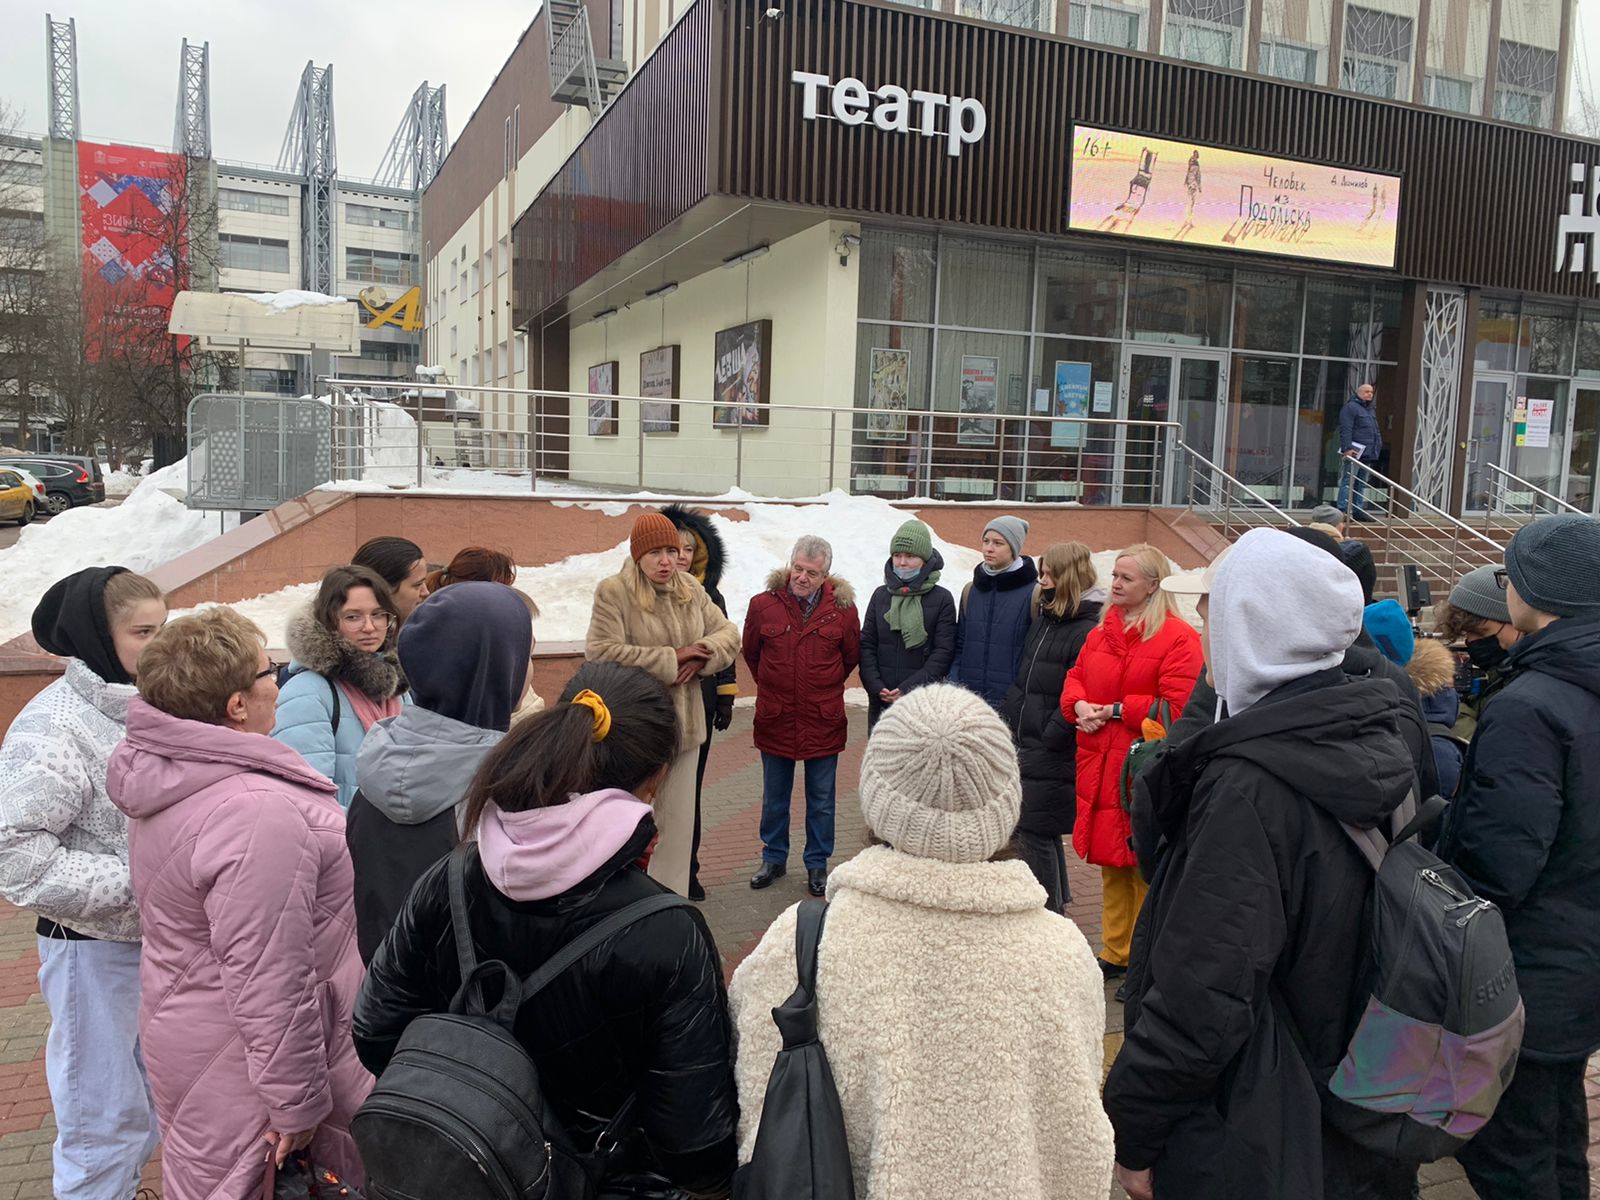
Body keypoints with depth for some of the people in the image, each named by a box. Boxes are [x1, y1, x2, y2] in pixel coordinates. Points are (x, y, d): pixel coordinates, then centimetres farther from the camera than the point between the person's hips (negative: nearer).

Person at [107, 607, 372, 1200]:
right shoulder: (258, 813, -32)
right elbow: (270, 978, -29)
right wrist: (296, 1101, -19)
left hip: (190, 1032, 10)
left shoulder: (166, 778, 0)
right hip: (244, 1061, -9)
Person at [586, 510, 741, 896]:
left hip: (684, 725, 6)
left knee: (678, 822, 15)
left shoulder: (691, 589, 7)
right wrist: (670, 660, -18)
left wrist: (702, 655, -12)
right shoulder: (613, 591, -12)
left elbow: (728, 633, 11)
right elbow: (600, 653, -21)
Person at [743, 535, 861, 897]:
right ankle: (774, 859, 33)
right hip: (775, 719, 1)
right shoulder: (763, 605, -7)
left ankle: (817, 864, 27)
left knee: (821, 800, 12)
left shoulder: (842, 609, -7)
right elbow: (751, 653, 10)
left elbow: (851, 657, 8)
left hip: (824, 721, -1)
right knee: (774, 797, 16)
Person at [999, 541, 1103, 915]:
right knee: (1033, 832, 16)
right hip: (1026, 744, 9)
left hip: (1053, 754, -9)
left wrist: (1049, 738, -18)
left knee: (1035, 833, -2)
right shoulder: (1045, 619, 13)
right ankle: (1057, 901, 32)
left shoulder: (1088, 631, -15)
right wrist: (1007, 719, 13)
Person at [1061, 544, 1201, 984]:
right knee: (1110, 864, 15)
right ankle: (1115, 952, 27)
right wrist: (1079, 705, -3)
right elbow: (1075, 679, 19)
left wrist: (1113, 710, -13)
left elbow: (1176, 707, -15)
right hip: (1100, 766, 7)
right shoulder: (1101, 631, 14)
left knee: (1146, 868, -1)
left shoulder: (1178, 637, -9)